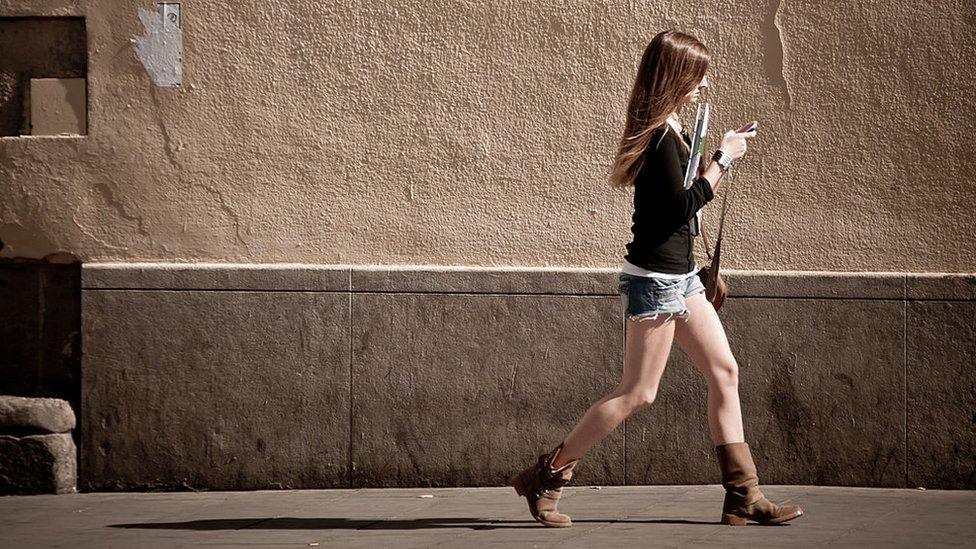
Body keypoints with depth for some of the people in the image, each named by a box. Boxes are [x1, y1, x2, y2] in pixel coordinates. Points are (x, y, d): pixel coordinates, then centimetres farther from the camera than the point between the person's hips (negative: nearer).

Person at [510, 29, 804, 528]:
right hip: (655, 277, -10)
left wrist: (722, 155, 12)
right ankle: (545, 478, 5)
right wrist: (722, 158, -12)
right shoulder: (659, 135, -18)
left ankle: (743, 495, 11)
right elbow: (683, 204, -21)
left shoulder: (667, 128, 12)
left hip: (678, 276, 10)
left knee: (724, 372, 8)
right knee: (637, 393, -4)